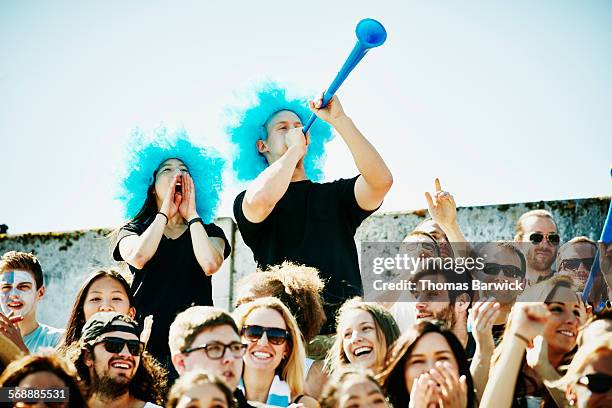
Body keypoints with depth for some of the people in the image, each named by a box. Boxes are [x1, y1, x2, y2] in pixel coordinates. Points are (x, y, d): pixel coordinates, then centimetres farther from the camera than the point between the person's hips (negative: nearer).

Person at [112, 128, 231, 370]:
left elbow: (211, 264, -7)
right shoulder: (132, 231, 17)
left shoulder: (210, 232, 17)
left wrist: (191, 214, 5)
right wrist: (164, 213, 4)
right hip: (146, 340, 0)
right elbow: (137, 258, -8)